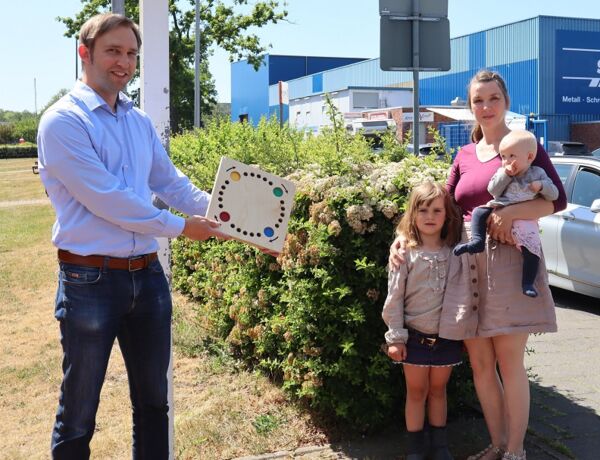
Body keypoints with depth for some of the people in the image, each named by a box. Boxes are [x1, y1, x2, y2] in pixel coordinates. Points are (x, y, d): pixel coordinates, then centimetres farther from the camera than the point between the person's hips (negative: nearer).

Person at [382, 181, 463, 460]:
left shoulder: (455, 251, -1)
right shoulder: (406, 252, -7)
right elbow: (394, 298, -7)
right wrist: (395, 337, -8)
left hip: (447, 336, 2)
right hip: (415, 336, -2)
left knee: (438, 389, 15)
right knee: (416, 391, 10)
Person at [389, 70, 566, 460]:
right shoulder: (465, 156, 16)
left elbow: (557, 199, -7)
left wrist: (509, 213, -21)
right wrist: (403, 235, 4)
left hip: (508, 262, -5)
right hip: (467, 265, 5)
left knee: (509, 362, -2)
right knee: (480, 364, 8)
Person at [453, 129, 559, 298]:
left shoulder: (538, 173, 7)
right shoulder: (502, 172, 10)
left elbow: (554, 195, 7)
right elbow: (493, 190, -2)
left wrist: (541, 186, -12)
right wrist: (505, 174, -11)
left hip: (524, 218, -2)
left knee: (532, 249, -18)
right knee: (479, 212, -14)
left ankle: (528, 283, -14)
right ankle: (477, 241, -19)